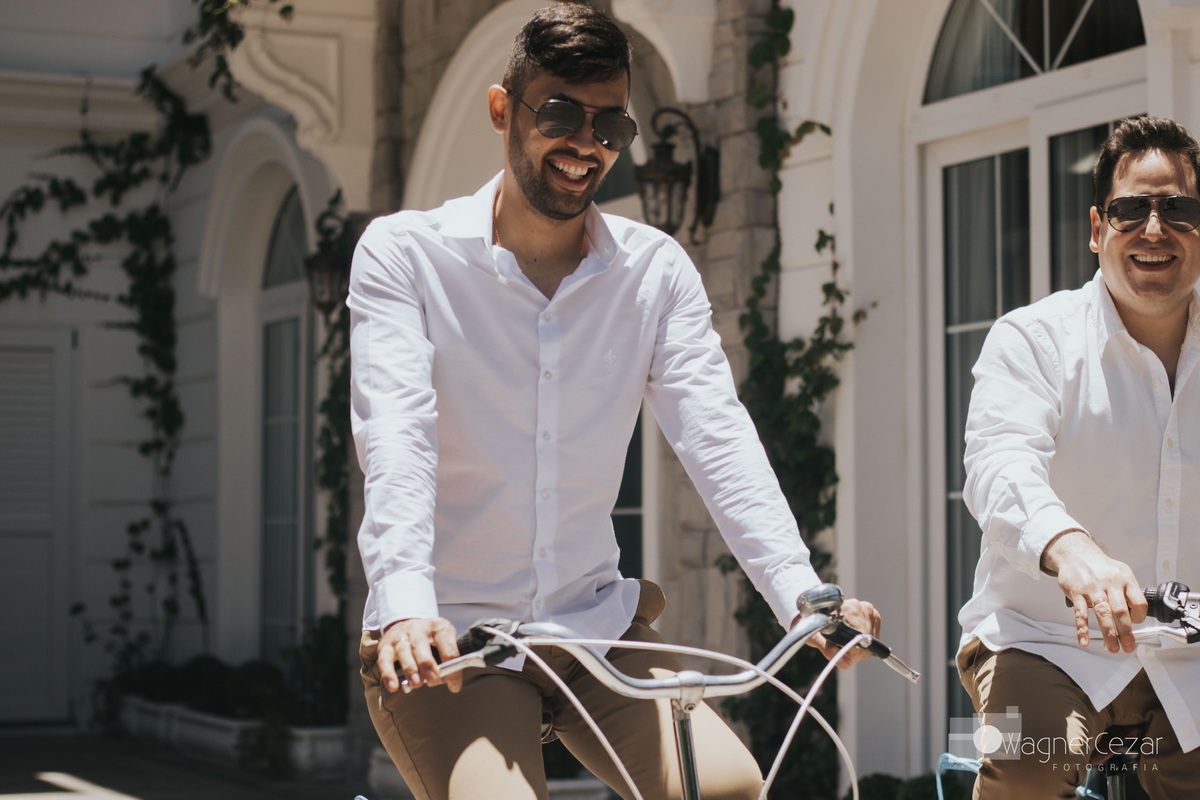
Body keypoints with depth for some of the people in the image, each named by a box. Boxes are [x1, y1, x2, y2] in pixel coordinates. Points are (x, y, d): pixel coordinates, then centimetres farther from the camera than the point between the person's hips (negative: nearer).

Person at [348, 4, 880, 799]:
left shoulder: (658, 270, 4)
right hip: (446, 640, -3)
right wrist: (407, 609, -34)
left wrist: (801, 592, -23)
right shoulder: (404, 253, -4)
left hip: (596, 626, 3)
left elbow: (718, 435, -7)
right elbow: (396, 439, -17)